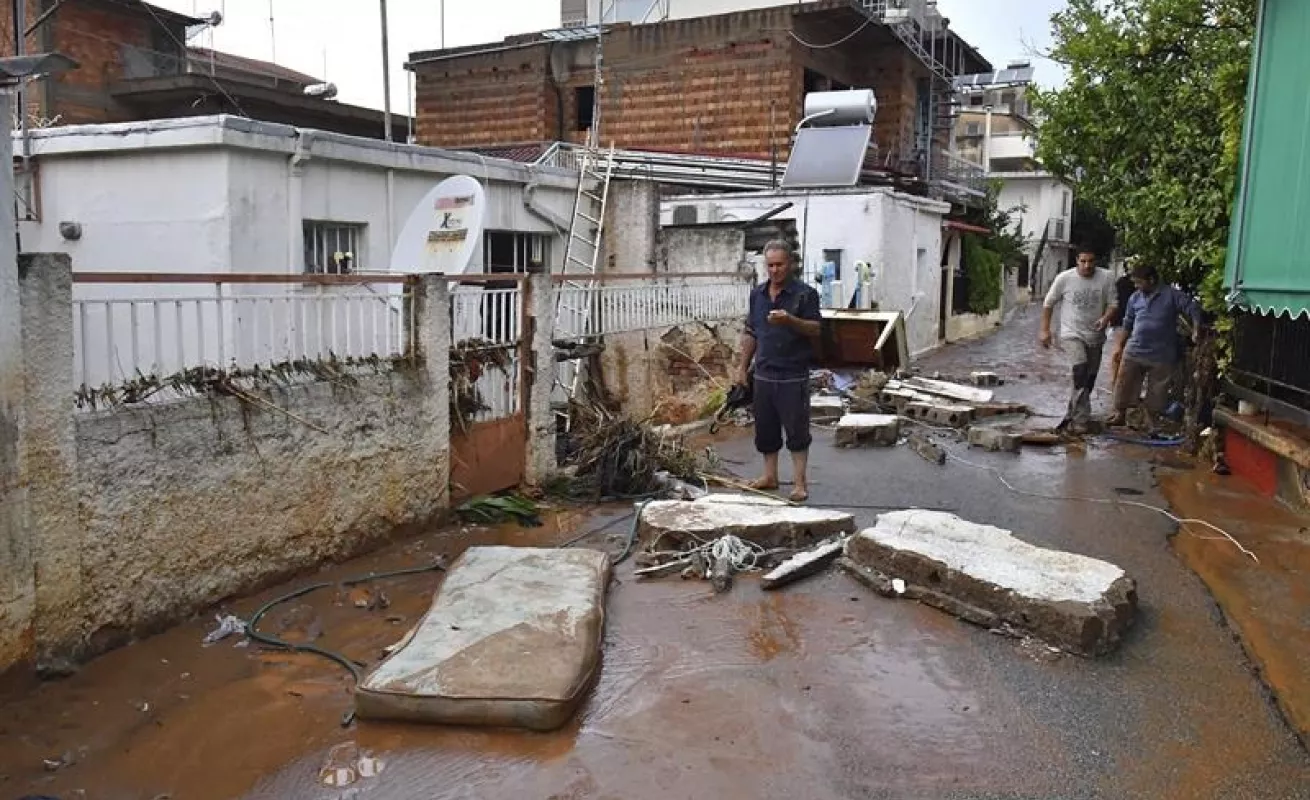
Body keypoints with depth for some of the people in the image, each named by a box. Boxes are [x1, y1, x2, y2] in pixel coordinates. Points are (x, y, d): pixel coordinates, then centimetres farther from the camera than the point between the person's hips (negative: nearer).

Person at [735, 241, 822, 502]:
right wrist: (742, 367, 12)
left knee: (797, 429, -2)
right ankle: (770, 475, 24)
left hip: (794, 375, -5)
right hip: (764, 373, 5)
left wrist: (791, 320, -27)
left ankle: (799, 482, 4)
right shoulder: (757, 294, 11)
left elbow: (815, 330, -10)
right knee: (765, 428, 11)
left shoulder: (805, 294, -5)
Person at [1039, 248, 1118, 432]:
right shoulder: (1064, 278, -8)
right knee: (1081, 372, -24)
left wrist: (1105, 318, -25)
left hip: (1095, 337, 4)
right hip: (1072, 335, -3)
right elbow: (1048, 304, 2)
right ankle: (1081, 419, -23)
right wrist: (1045, 330, -1)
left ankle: (1073, 415, 29)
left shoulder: (1107, 278, -5)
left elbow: (1113, 304, -4)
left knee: (1089, 379, 11)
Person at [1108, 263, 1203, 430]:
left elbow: (1194, 309, -7)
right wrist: (1119, 345, 12)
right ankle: (1120, 414, 17)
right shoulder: (1135, 298, 6)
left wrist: (1196, 331, -19)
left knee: (1157, 391, 7)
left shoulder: (1172, 295, -6)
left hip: (1162, 355, -3)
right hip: (1134, 351, 3)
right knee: (1124, 385, 3)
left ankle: (1152, 419, 21)